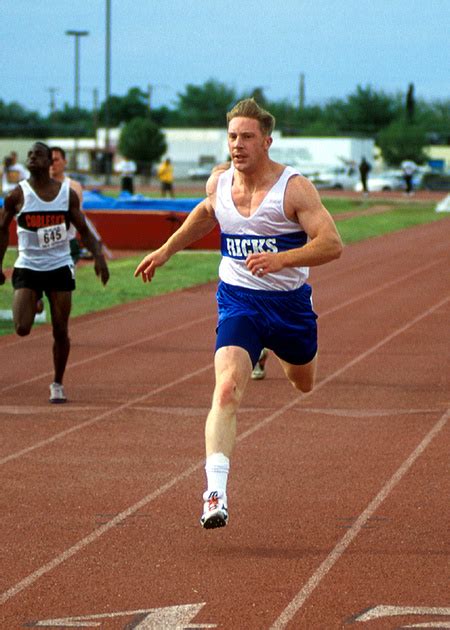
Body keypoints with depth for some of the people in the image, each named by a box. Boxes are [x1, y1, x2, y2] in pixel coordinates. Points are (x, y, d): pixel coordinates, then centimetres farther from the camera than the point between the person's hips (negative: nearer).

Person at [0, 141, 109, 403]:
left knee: (61, 331, 1)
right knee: (22, 329, -14)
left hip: (60, 268, 1)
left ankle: (58, 384, 19)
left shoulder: (67, 193, 0)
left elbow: (84, 230, 5)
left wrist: (98, 255, -10)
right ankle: (34, 305, 23)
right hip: (28, 268, -1)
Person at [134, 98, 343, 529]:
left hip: (289, 301, -1)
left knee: (303, 382, 25)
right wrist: (165, 251, 26)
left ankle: (281, 354, 65)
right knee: (227, 390, -22)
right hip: (237, 300, 1)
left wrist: (280, 259, -38)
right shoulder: (218, 183, -3)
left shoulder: (294, 188, -17)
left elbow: (332, 244, -24)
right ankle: (215, 492, -31)